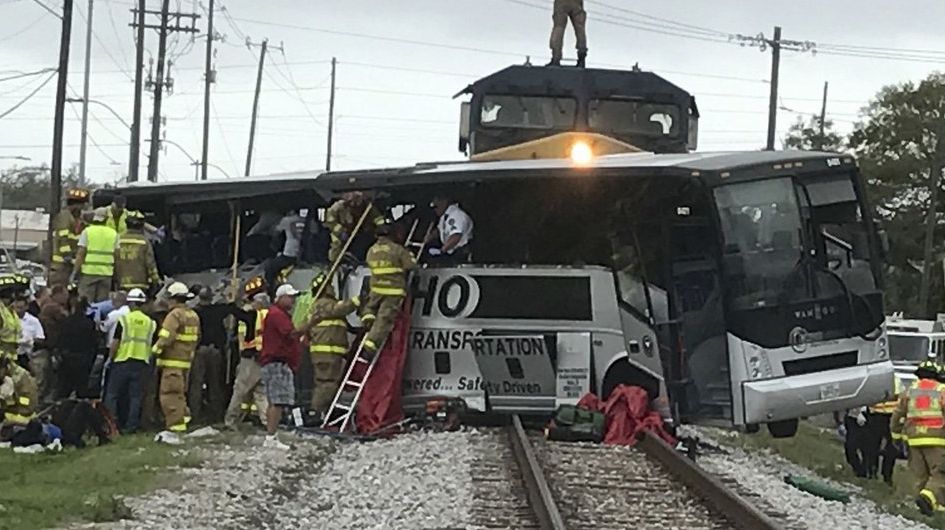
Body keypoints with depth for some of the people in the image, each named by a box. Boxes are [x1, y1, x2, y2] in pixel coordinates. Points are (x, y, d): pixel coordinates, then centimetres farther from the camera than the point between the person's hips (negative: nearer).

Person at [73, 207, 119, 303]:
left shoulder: (87, 231, -1)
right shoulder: (114, 233, 7)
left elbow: (80, 254, -5)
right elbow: (116, 254, 7)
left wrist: (75, 271, -1)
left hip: (89, 270, -2)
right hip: (106, 272, 2)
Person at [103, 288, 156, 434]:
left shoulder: (124, 319, -6)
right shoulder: (150, 323, 5)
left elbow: (115, 343, -6)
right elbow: (152, 345, 7)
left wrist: (110, 359, 6)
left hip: (123, 361, -3)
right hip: (142, 362, 3)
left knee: (113, 394, 6)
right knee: (136, 396, 6)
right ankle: (132, 425, 3)